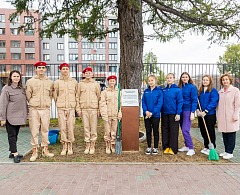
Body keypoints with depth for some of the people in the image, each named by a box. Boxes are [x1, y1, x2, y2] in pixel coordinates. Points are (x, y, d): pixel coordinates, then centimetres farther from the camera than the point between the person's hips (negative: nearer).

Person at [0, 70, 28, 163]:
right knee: (12, 135, -2)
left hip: (19, 116, 6)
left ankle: (12, 153, 22)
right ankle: (15, 154, 2)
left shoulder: (22, 88, 11)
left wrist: (25, 115, 17)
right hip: (10, 116, -6)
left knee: (15, 135, 12)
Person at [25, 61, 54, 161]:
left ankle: (45, 150, 19)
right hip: (34, 109, -2)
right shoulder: (30, 81, 3)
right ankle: (34, 152, 11)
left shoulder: (50, 82, 9)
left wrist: (47, 104, 12)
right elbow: (28, 96, 6)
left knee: (45, 129, 7)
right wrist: (33, 104, 9)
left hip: (46, 109, 2)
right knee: (34, 130, 1)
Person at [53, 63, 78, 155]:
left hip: (71, 107, 0)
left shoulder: (74, 81, 7)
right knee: (62, 127, 2)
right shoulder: (57, 82, 5)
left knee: (71, 127, -1)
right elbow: (55, 95, 13)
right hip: (61, 108, 0)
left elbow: (76, 94, 15)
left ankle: (70, 146, 13)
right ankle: (64, 147, 14)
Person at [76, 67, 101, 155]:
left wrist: (99, 110, 1)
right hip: (84, 109, 1)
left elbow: (99, 97, 7)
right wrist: (78, 109, 0)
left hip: (94, 108, 0)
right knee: (86, 128, 4)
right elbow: (77, 97, 8)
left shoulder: (96, 84, 8)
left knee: (93, 128, 2)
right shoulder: (80, 84, 8)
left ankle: (92, 146, 13)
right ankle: (87, 146, 16)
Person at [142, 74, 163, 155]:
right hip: (146, 114, 3)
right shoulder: (146, 91, 7)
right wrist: (146, 111, -12)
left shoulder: (159, 91, -4)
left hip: (155, 115, -3)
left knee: (155, 131, 7)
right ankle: (149, 147, 21)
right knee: (148, 131, 10)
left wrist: (152, 112, -17)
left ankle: (156, 147, 19)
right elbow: (143, 101, 4)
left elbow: (160, 103, -10)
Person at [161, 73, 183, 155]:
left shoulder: (177, 90, -4)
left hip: (173, 113, -5)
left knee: (173, 131, 1)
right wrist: (161, 111, 9)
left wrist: (178, 113, -12)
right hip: (164, 113, 5)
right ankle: (166, 147, 20)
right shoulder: (163, 90, 10)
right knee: (165, 130, 9)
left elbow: (180, 102, -6)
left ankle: (173, 148, 11)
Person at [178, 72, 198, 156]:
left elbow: (194, 100, -8)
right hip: (181, 110, 6)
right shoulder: (180, 87, 12)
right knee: (183, 130, 12)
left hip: (188, 110, -6)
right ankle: (186, 146, 24)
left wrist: (192, 113, -14)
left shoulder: (192, 87, -4)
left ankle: (191, 149, -3)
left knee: (185, 130, -13)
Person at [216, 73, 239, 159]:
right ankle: (226, 151, 22)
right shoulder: (220, 92, 12)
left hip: (231, 118, -5)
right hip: (222, 118, 5)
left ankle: (230, 152, 10)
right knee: (224, 135, 11)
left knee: (231, 135, 2)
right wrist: (218, 116, 12)